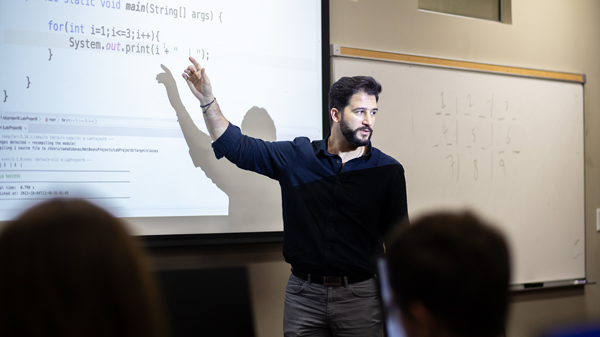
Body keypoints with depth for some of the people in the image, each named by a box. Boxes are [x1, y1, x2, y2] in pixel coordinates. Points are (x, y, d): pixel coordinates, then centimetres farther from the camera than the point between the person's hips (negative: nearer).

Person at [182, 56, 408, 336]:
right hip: (303, 295, 1)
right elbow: (237, 146, 8)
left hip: (359, 296, -1)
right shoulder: (297, 156, 2)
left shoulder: (387, 171, -1)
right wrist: (207, 99, 0)